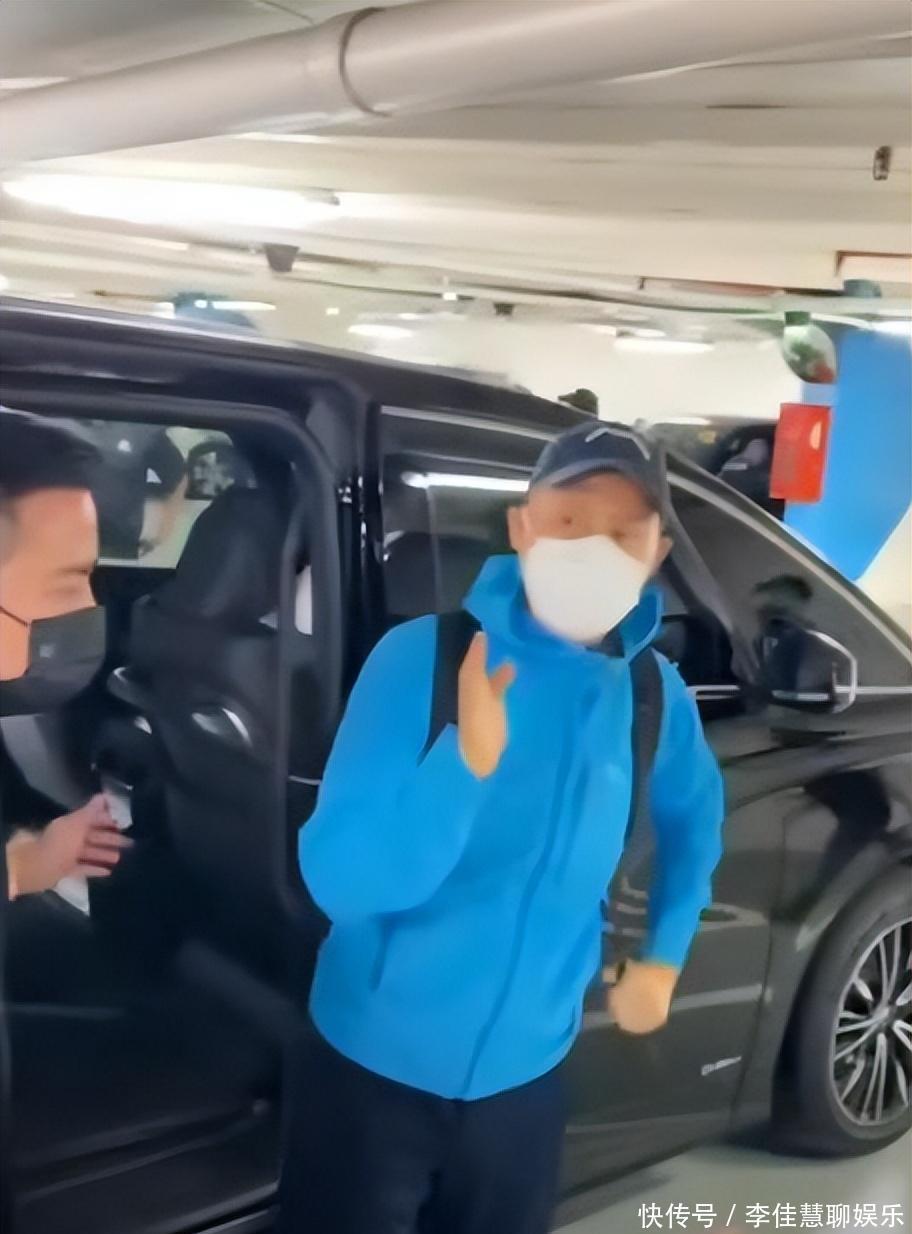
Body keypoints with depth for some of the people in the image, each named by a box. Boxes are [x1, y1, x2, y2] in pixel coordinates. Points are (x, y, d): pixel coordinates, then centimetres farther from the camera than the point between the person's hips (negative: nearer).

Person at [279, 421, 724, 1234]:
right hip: (378, 1063, -3)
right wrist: (467, 760, -39)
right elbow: (338, 879, -26)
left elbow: (694, 818, 16)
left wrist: (665, 954, 12)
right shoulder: (423, 655, -19)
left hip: (527, 1071, 4)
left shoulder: (654, 695, -6)